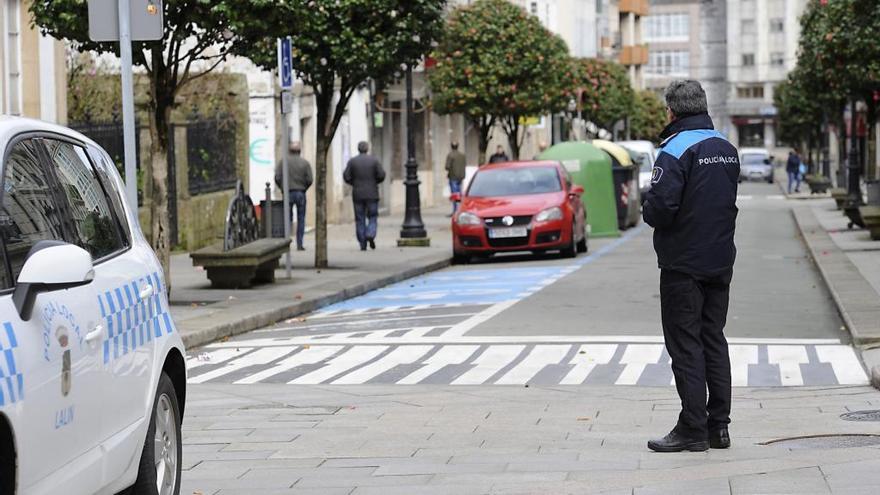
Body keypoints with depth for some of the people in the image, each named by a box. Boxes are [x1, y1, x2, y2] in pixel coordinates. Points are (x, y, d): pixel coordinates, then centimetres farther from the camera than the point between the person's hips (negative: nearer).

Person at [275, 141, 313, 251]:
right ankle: (299, 244, 5)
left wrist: (282, 188, 10)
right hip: (301, 193, 0)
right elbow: (309, 180, -5)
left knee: (287, 218, 7)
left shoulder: (282, 162, -3)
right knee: (301, 219, 7)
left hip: (287, 193, 0)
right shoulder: (305, 163, -1)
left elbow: (277, 178, -7)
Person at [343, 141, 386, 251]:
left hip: (358, 195, 1)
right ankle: (370, 235, -18)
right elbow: (381, 175, -6)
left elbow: (346, 177, -5)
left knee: (360, 220, 6)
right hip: (372, 194, -1)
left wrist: (354, 183, 12)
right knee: (372, 217, 8)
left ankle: (363, 244, 3)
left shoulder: (352, 161, 0)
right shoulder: (374, 160, -1)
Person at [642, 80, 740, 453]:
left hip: (684, 263, -7)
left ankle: (693, 429, -4)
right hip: (721, 261, 7)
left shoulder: (676, 150, -15)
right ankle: (718, 425, 13)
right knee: (714, 340, 12)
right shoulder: (727, 150, 10)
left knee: (685, 343, -4)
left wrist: (648, 212, -3)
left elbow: (660, 206, -23)